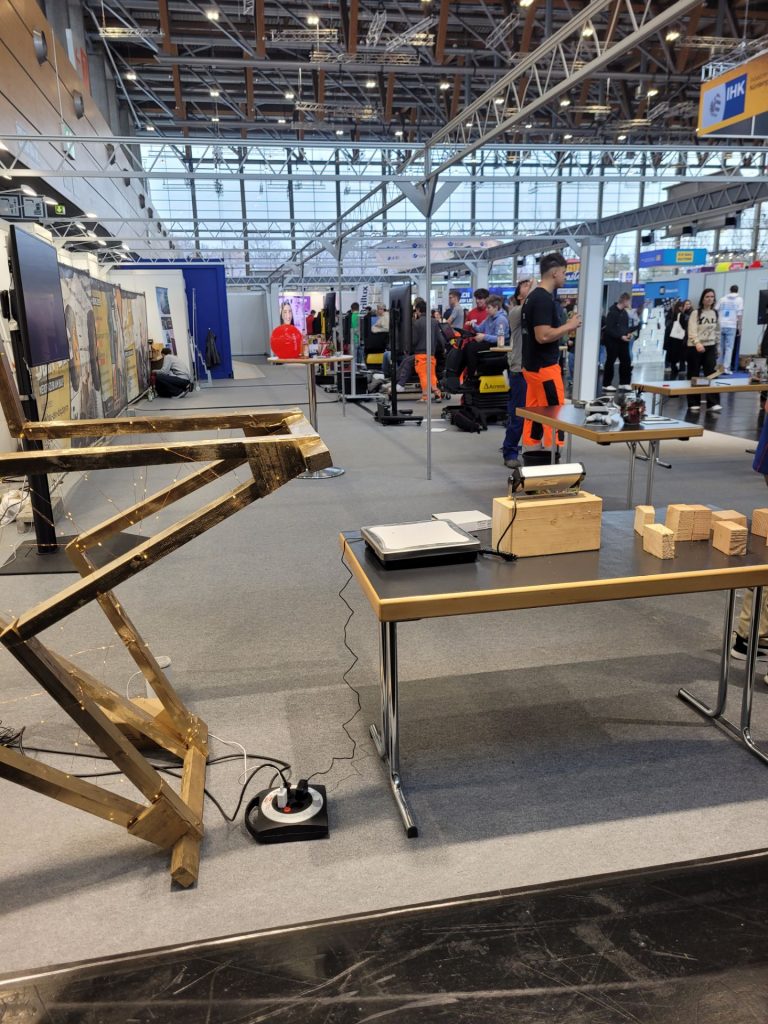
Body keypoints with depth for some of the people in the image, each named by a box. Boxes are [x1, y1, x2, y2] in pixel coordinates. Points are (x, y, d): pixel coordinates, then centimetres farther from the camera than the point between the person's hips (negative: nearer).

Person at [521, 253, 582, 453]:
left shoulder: (532, 297, 14)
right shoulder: (544, 299, -17)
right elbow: (543, 335, -24)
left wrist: (565, 328, 14)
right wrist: (569, 326, -12)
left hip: (532, 365, 10)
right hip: (544, 367, -10)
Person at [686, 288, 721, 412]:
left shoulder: (715, 313, 11)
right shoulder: (695, 313, -5)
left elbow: (717, 331, 18)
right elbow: (692, 331, -17)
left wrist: (717, 346, 16)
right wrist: (697, 343, -32)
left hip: (710, 347, 4)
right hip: (695, 347, -4)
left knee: (711, 374, -6)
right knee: (693, 376, 2)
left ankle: (713, 403, -9)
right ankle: (694, 404, 10)